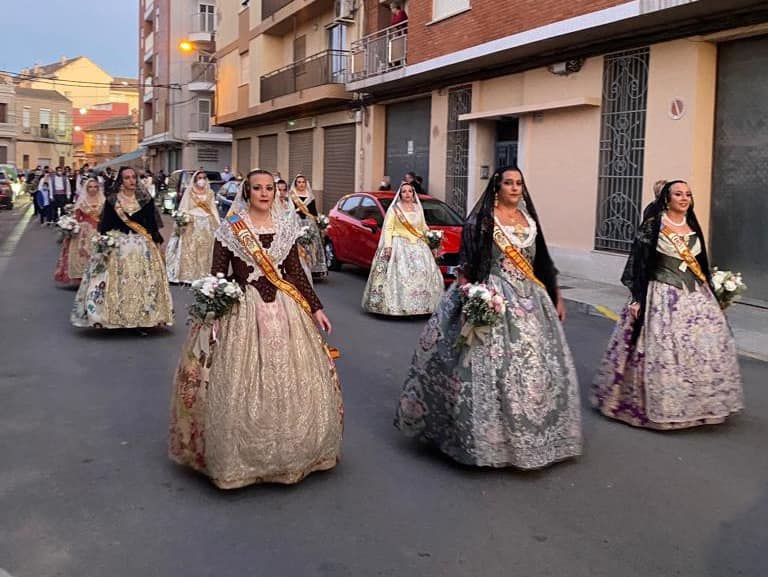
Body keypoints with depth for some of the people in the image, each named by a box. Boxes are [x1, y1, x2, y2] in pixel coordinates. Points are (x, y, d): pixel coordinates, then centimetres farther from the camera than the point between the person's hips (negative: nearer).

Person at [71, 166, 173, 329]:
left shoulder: (145, 199, 4)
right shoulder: (112, 200, 2)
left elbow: (152, 224, 6)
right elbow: (105, 225, 3)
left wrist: (156, 243, 2)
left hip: (142, 245, 1)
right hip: (116, 245, -1)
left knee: (143, 281, 0)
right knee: (116, 282, -3)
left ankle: (143, 317, 8)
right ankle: (114, 316, 4)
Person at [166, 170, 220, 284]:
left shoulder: (209, 193, 11)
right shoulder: (189, 192, 3)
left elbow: (214, 211, 12)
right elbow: (183, 209, 1)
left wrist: (216, 226, 6)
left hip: (206, 227, 3)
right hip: (192, 226, -2)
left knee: (204, 252, 1)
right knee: (189, 252, -5)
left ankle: (203, 276, 5)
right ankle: (188, 275, -2)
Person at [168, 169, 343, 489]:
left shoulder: (285, 226, 7)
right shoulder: (230, 228, -2)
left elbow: (296, 272, 11)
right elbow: (217, 274, -3)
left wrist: (316, 308, 8)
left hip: (284, 309, 3)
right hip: (242, 310, -3)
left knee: (290, 379, 7)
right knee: (240, 384, -2)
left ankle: (290, 450, 24)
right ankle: (239, 454, 15)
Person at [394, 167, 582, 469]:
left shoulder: (529, 219, 14)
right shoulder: (482, 220, -4)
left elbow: (543, 264, 18)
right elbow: (466, 263, -10)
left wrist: (556, 298, 18)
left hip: (529, 299, 6)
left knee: (535, 364, 8)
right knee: (491, 364, -9)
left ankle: (529, 433, 23)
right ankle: (489, 435, 4)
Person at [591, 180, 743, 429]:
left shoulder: (693, 227, 12)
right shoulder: (652, 226, -6)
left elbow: (701, 263, 19)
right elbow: (638, 262, -9)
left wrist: (710, 293, 18)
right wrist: (637, 298, -14)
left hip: (695, 296, 6)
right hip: (662, 296, -6)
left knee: (704, 347, 5)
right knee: (662, 351, -5)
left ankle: (697, 404, 19)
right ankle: (661, 405, 10)